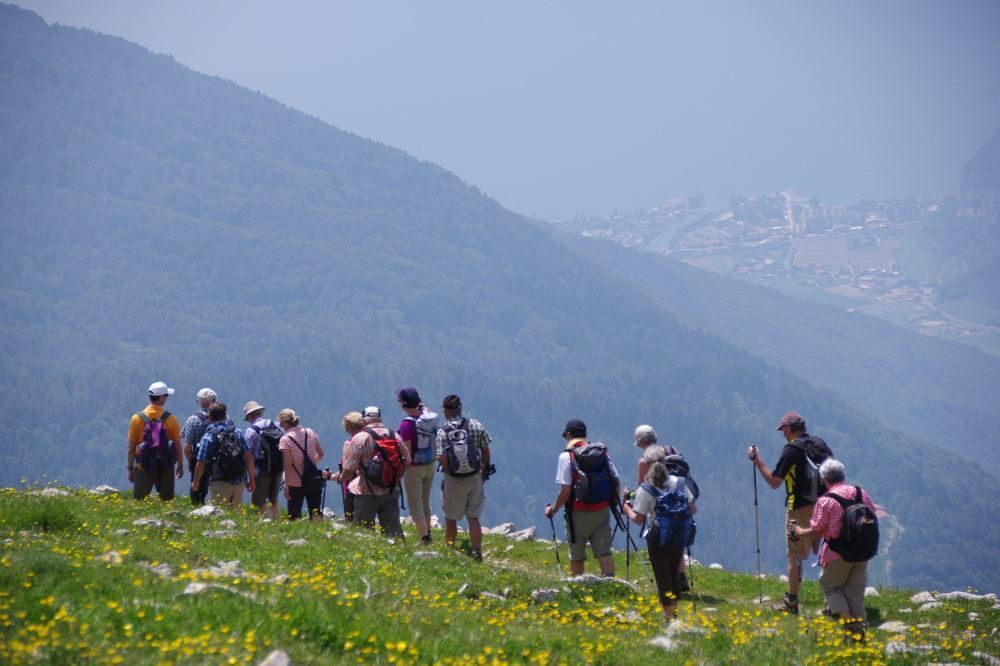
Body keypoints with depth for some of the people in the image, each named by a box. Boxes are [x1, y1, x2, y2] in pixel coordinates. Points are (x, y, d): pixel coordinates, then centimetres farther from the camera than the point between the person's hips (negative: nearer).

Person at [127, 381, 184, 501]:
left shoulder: (137, 418, -5)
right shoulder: (170, 419, -6)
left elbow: (131, 446, -1)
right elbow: (177, 446, -1)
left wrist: (130, 468, 7)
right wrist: (180, 466, 12)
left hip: (143, 468, 0)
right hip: (166, 468, 0)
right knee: (167, 502, 10)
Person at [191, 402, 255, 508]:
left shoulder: (208, 437, -8)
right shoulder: (237, 433, 4)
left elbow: (201, 463, -8)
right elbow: (249, 457, 2)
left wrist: (196, 482, 7)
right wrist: (251, 479, 11)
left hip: (219, 483, -4)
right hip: (238, 482, 4)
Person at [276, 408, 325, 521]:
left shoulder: (285, 439, -14)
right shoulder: (310, 433, 2)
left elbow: (288, 465, -16)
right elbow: (320, 454, 11)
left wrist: (286, 485, -11)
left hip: (296, 483, -5)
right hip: (315, 481, 5)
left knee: (293, 516, 5)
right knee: (315, 513, 11)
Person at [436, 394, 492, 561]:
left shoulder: (442, 433, -11)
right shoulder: (476, 426, -6)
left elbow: (442, 459, -19)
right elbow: (485, 451, 0)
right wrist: (485, 469, 15)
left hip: (453, 480, -2)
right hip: (475, 479, 2)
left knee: (450, 518, 14)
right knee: (474, 518, 9)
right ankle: (477, 554, 7)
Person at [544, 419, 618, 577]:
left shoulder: (567, 456, -9)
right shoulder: (602, 452, 5)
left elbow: (565, 491, -14)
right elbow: (616, 481, 6)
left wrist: (553, 509, -1)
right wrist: (615, 501, 22)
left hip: (579, 513, -3)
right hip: (602, 511, 3)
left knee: (576, 556, 11)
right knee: (604, 552, 1)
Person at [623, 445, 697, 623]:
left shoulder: (645, 489, -13)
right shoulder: (679, 483, -1)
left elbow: (639, 519, -12)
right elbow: (692, 509, 3)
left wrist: (627, 509, 6)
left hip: (657, 538, -4)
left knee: (663, 578, 3)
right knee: (674, 574, 21)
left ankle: (669, 616, 1)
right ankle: (674, 610, 32)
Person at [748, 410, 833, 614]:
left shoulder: (791, 449, -11)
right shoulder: (820, 444, 7)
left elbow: (774, 482, -9)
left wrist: (757, 461, 0)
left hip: (800, 509, -5)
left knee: (795, 555, 4)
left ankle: (791, 602, 8)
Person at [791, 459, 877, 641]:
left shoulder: (825, 501, -13)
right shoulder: (861, 493, 3)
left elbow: (816, 532, -12)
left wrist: (798, 531, 6)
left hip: (837, 554, -5)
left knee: (830, 586, 14)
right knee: (855, 592, 14)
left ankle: (847, 620, -3)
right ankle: (859, 630, 13)